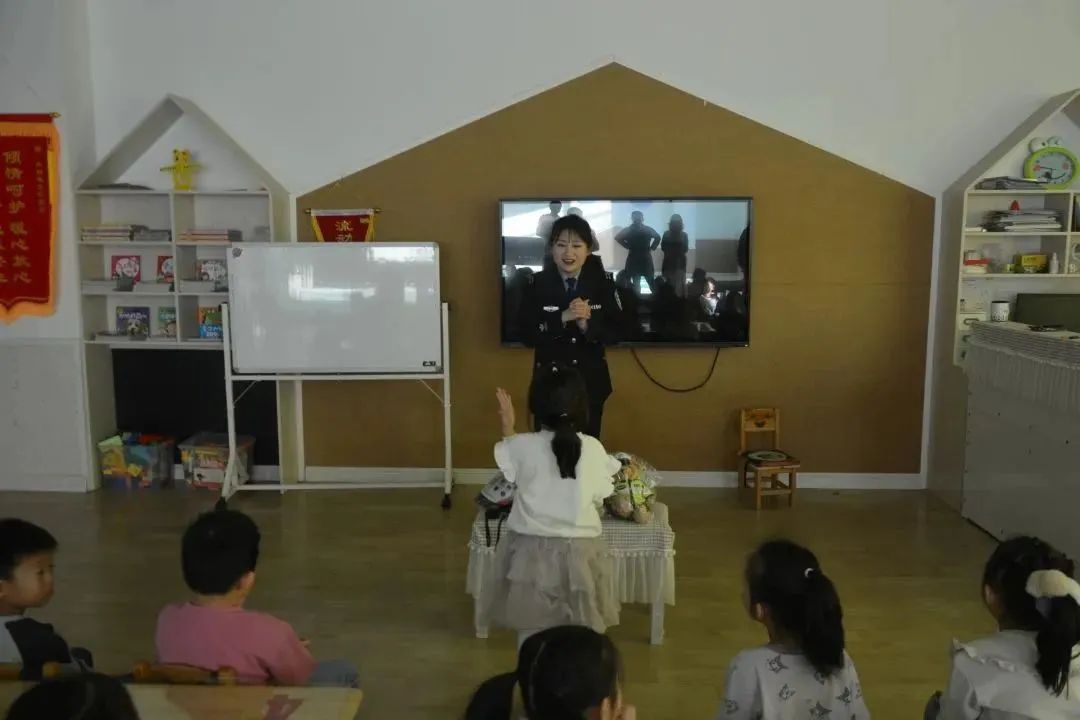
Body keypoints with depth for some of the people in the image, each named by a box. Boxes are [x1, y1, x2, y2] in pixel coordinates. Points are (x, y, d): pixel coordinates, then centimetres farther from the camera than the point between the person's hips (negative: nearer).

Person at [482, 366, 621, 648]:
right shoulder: (593, 448, -12)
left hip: (532, 552, 0)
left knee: (531, 633, 16)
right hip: (579, 552, 1)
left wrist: (507, 425, 16)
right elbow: (600, 496, -2)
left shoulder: (521, 446, -14)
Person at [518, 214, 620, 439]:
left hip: (591, 381, 1)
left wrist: (587, 325, -23)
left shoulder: (602, 283, -3)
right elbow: (526, 335, -12)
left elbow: (615, 332, -5)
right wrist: (563, 318, -23)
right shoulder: (537, 284, -6)